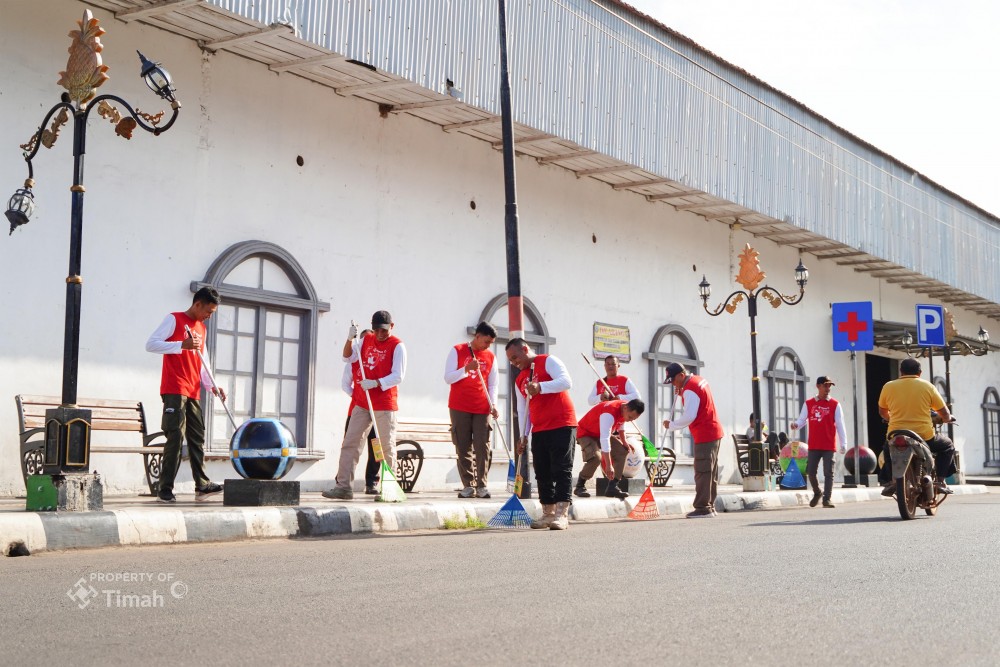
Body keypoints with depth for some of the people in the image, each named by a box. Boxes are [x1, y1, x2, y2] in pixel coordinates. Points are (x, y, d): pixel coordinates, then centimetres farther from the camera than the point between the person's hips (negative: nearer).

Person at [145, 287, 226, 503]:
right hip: (174, 390, -8)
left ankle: (202, 485, 10)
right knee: (176, 437, -12)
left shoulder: (201, 328, 21)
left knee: (197, 438, 6)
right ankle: (165, 489, -9)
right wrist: (182, 344, -22)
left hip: (193, 393, 8)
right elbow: (151, 344, -11)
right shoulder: (174, 319, -1)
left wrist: (212, 386, 9)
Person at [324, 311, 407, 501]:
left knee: (386, 447, -1)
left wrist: (375, 383, -25)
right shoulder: (366, 340, 12)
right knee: (350, 443, 2)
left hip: (385, 405, -6)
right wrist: (350, 339, -10)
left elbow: (398, 376, -13)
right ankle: (344, 486, 4)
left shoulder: (397, 346, -6)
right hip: (361, 403, 6)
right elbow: (348, 358, 7)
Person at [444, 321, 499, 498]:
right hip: (459, 408, -2)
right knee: (463, 448, -1)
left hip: (482, 409, 2)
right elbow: (448, 378, -3)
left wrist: (493, 405, -3)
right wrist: (466, 369, -17)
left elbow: (492, 385, 12)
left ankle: (481, 485, -2)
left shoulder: (491, 357, 10)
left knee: (483, 447, -6)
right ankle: (468, 485, 3)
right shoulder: (457, 351, 2)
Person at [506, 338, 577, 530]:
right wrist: (523, 435, 9)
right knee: (542, 473, 5)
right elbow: (522, 410, 18)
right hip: (538, 430, 7)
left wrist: (540, 387, -28)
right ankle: (548, 514, 11)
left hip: (562, 425, -7)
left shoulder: (548, 361, -1)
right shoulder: (519, 380, 18)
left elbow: (566, 381, -17)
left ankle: (562, 515, -11)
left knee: (562, 469, -8)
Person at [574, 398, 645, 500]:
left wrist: (624, 442, 9)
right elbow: (604, 439, -43)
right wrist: (609, 466, -45)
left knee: (622, 451, -4)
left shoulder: (626, 410, -11)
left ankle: (612, 487, -2)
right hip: (585, 433, -9)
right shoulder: (609, 414, -39)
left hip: (603, 433, 9)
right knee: (596, 457, -31)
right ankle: (579, 487, -13)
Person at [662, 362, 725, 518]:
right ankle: (710, 506, 15)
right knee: (711, 472, 11)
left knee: (702, 472, -9)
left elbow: (689, 417, -20)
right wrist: (682, 394, 9)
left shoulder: (689, 389, -17)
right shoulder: (699, 380, 13)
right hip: (714, 433, 10)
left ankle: (703, 508, -9)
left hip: (704, 436, -10)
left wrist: (671, 425, -8)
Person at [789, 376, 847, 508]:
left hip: (829, 446, -2)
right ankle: (817, 493, 27)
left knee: (828, 472, -3)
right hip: (813, 445, 2)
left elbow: (840, 425, 0)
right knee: (810, 471, 3)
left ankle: (827, 498, 2)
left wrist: (843, 443, -5)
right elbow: (802, 420, 7)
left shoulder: (834, 404, 2)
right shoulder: (809, 404, 7)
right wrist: (795, 424, -17)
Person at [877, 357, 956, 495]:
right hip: (924, 437, -1)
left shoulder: (888, 387, 3)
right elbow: (945, 414, 4)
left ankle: (892, 479, 14)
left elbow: (882, 412, 17)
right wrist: (946, 419, 28)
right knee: (947, 446, 27)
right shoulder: (927, 386, 0)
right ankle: (940, 480, 11)